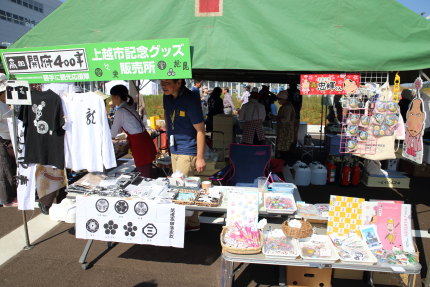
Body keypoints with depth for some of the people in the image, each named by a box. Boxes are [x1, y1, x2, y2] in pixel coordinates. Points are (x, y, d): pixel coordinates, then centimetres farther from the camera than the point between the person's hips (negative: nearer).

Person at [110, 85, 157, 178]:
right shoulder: (128, 107, 14)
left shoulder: (120, 111, -13)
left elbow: (113, 133, -3)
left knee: (145, 177, 0)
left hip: (140, 144, -9)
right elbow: (120, 127, 26)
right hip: (144, 140, 9)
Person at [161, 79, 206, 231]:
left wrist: (200, 157, -16)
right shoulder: (167, 97, 5)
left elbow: (200, 130, -16)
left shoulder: (190, 99, -17)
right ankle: (193, 223, 28)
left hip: (188, 151, -8)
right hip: (174, 150, 8)